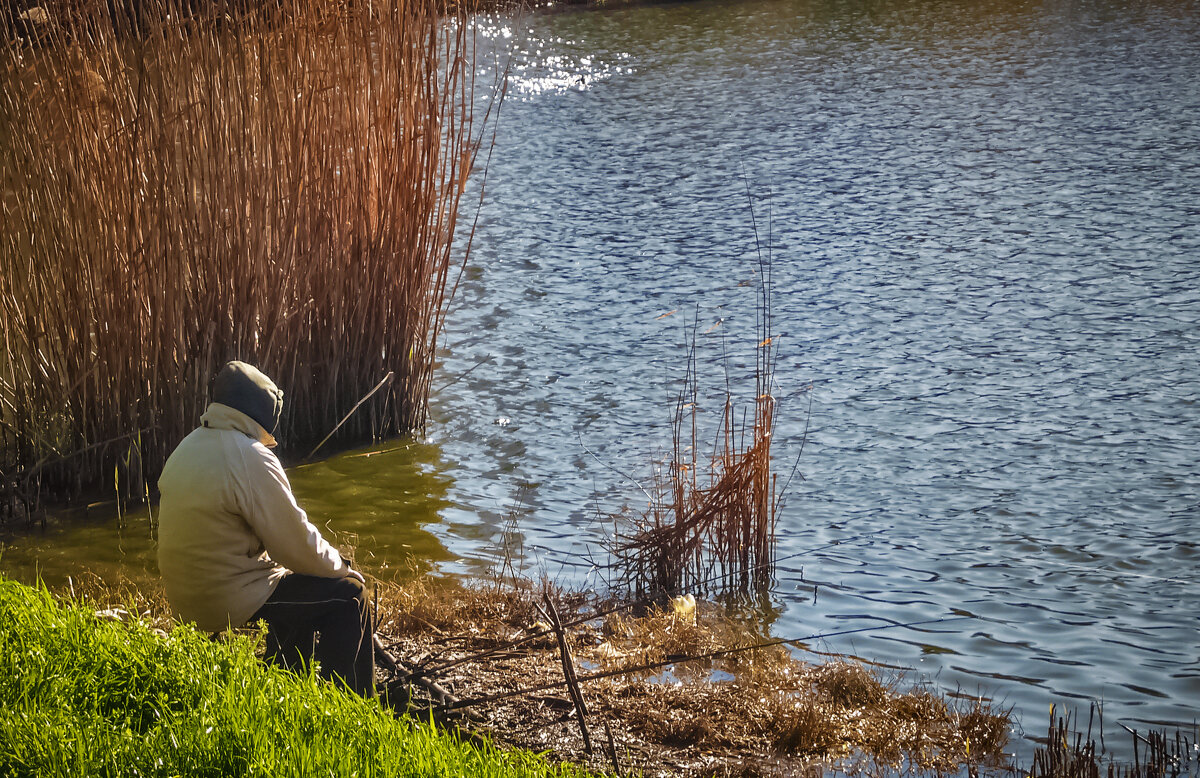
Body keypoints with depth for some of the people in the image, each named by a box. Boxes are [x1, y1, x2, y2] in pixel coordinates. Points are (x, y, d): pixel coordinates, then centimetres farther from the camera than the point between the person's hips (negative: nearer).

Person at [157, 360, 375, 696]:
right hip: (232, 603, -9)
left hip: (186, 598, 9)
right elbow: (298, 546, -17)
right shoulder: (251, 459, -20)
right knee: (348, 594, 2)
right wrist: (340, 567, 2)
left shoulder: (187, 449, 8)